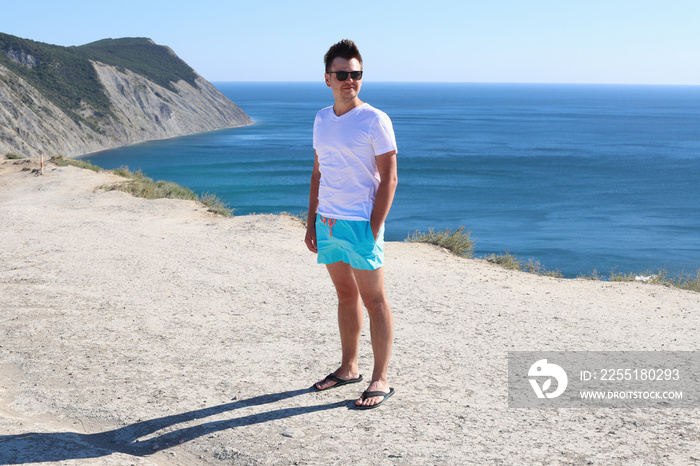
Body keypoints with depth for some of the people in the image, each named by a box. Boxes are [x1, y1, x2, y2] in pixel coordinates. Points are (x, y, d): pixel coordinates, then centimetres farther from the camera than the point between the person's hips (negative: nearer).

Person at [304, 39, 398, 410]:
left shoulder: (374, 120, -9)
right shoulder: (322, 119, 11)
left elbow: (389, 178, -10)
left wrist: (374, 229, -15)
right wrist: (311, 223, 14)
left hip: (360, 223, -6)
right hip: (327, 222, 7)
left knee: (373, 300, 0)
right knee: (345, 295, 15)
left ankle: (380, 380, 7)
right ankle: (349, 368, 27)